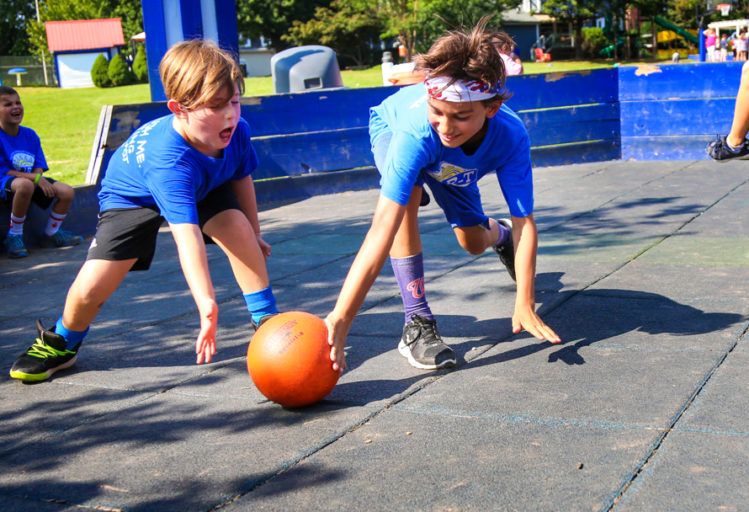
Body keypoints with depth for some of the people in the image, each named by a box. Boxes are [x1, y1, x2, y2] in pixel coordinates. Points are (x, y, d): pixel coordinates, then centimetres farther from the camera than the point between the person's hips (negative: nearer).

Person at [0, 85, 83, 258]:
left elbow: (39, 167, 8)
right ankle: (14, 236, -21)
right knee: (25, 185, -41)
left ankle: (51, 233, 16)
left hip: (32, 180, 7)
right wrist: (34, 178, -22)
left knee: (67, 192, -10)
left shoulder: (30, 135, 6)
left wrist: (39, 178, -16)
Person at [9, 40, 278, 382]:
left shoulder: (237, 132, -25)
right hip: (131, 196, -4)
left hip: (203, 188, 5)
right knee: (91, 289, -13)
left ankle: (267, 321, -9)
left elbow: (241, 178, -2)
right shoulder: (168, 159, -46)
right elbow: (186, 232, -55)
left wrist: (254, 234, 10)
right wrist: (206, 302, -65)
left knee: (237, 227, -26)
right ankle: (61, 343, 21)